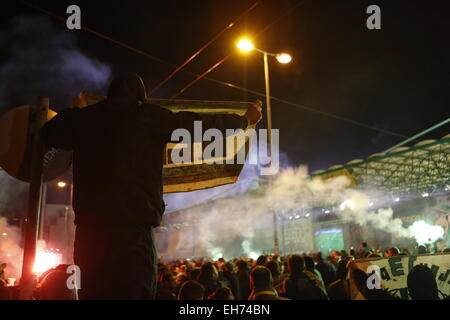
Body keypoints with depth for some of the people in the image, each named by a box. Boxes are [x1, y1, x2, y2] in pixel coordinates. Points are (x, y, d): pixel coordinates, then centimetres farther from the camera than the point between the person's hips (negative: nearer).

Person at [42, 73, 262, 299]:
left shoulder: (86, 117, 14)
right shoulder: (147, 115, 1)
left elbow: (49, 133, 33)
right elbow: (198, 124, 8)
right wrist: (245, 120, 22)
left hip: (89, 231, 5)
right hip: (131, 231, -5)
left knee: (94, 292, 14)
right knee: (133, 292, -1)